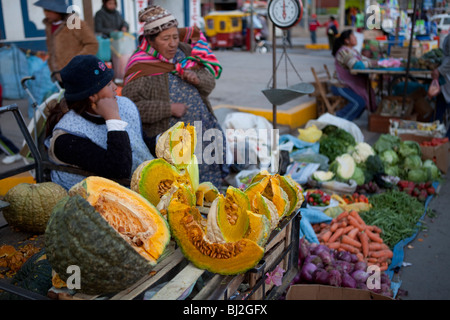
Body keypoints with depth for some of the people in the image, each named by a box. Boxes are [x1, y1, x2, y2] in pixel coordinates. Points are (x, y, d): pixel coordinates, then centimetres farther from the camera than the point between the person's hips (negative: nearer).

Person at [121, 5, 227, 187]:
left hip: (203, 123, 7)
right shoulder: (141, 67, -10)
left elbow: (210, 81, 12)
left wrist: (198, 79, -12)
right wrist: (169, 109, -21)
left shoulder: (184, 51, 8)